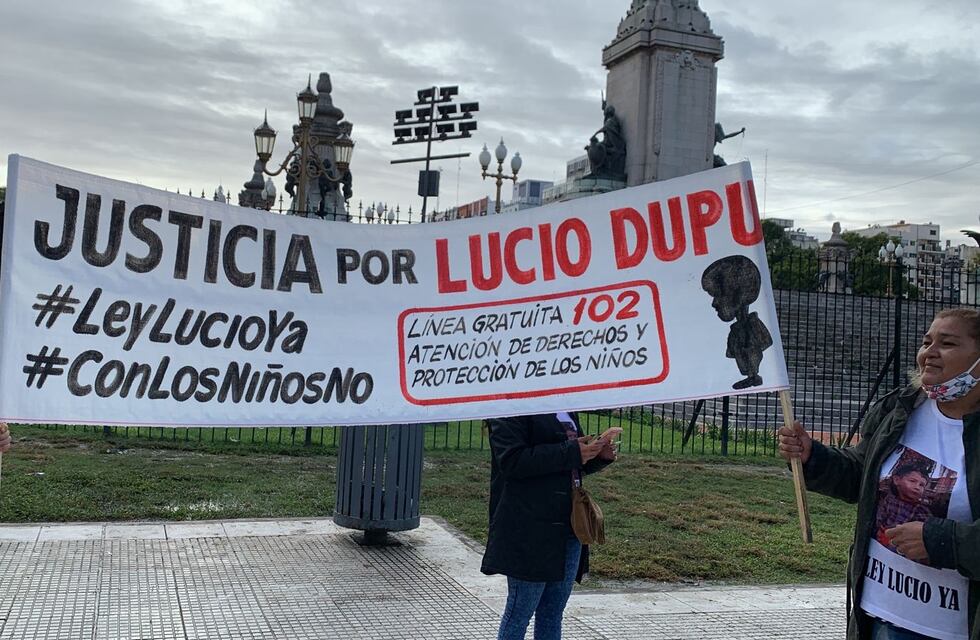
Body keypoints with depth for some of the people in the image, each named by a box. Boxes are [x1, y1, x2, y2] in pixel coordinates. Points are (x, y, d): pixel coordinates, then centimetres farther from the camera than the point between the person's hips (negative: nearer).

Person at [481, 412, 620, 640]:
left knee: (553, 611, 14)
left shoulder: (566, 409, 16)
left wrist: (598, 455, 2)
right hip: (531, 528, -8)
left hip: (570, 525, 8)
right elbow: (512, 461, -20)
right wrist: (571, 452, -21)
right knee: (520, 611, 1)